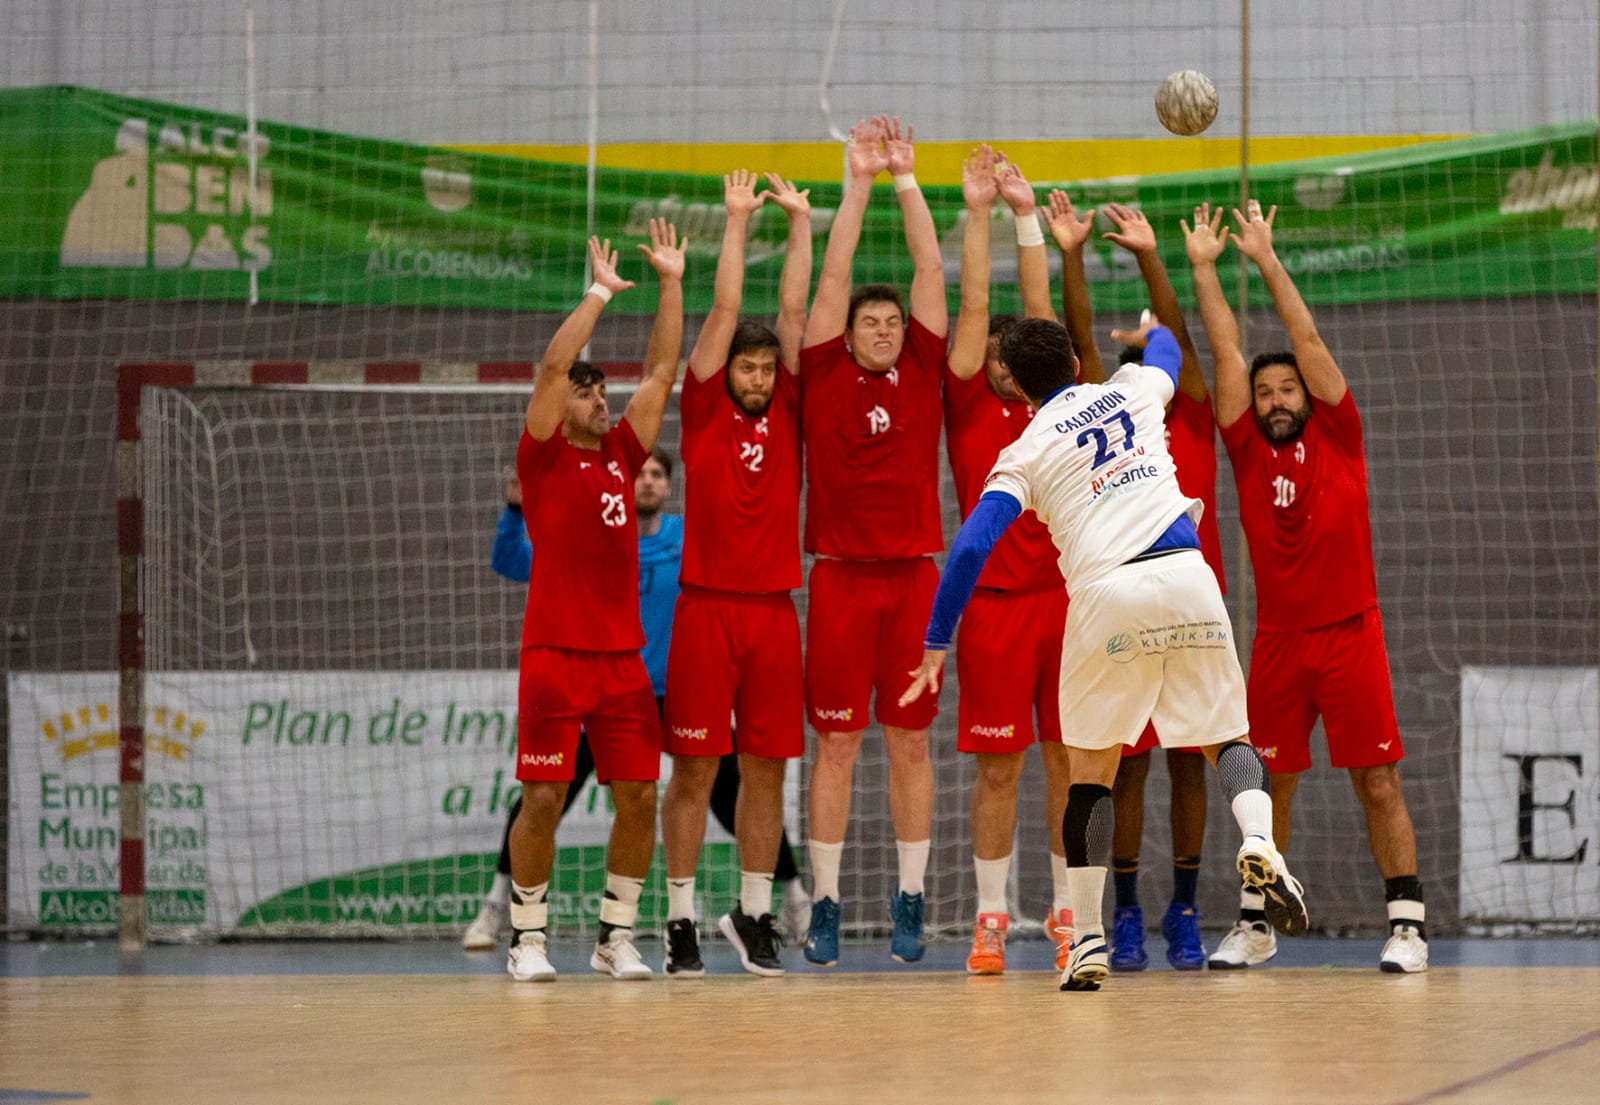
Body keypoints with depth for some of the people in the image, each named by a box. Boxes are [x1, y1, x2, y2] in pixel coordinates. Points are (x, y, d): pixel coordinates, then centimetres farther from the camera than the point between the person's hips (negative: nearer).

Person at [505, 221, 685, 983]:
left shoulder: (621, 456, 15)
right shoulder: (543, 459, 1)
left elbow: (661, 372, 13)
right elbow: (552, 367, -11)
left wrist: (672, 284, 8)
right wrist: (601, 293, -10)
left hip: (623, 655, 5)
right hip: (556, 654, -5)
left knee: (638, 796, 2)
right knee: (543, 797, -5)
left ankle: (617, 935, 12)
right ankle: (528, 938, 4)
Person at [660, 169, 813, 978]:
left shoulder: (787, 414, 10)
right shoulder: (704, 412, 3)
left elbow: (794, 312, 7)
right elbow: (724, 311, 0)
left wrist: (801, 221, 7)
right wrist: (738, 219, 2)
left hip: (774, 610, 3)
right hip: (708, 605, -3)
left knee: (767, 767, 5)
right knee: (695, 766, -1)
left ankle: (753, 914, 13)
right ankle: (681, 918, 3)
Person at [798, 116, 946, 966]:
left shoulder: (923, 375, 9)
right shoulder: (824, 377, 6)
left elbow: (931, 269, 6)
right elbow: (832, 278, 2)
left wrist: (907, 178, 2)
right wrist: (859, 182, -2)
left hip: (915, 573, 1)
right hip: (840, 575, -1)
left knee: (911, 742, 4)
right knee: (836, 741, 0)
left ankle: (909, 903, 7)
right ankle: (824, 905, 2)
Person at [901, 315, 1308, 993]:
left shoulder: (1025, 454, 9)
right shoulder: (1134, 391, 18)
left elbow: (970, 548, 0)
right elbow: (1165, 351, 43)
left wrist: (936, 644, 5)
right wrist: (1155, 328, 66)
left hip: (1106, 594, -2)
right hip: (1185, 575, 2)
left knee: (1092, 769, 11)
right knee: (1227, 738, 12)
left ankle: (1087, 941, 7)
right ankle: (1259, 839, -21)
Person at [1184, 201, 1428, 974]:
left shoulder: (1337, 440, 3)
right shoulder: (1248, 452, 8)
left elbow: (1308, 339, 0)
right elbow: (1227, 351, 6)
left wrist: (1267, 259, 0)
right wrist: (1202, 268, 4)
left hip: (1350, 635, -2)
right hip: (1278, 642, 2)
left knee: (1379, 784, -4)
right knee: (1271, 785, 7)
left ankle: (1407, 924, -3)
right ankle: (1254, 925, 15)